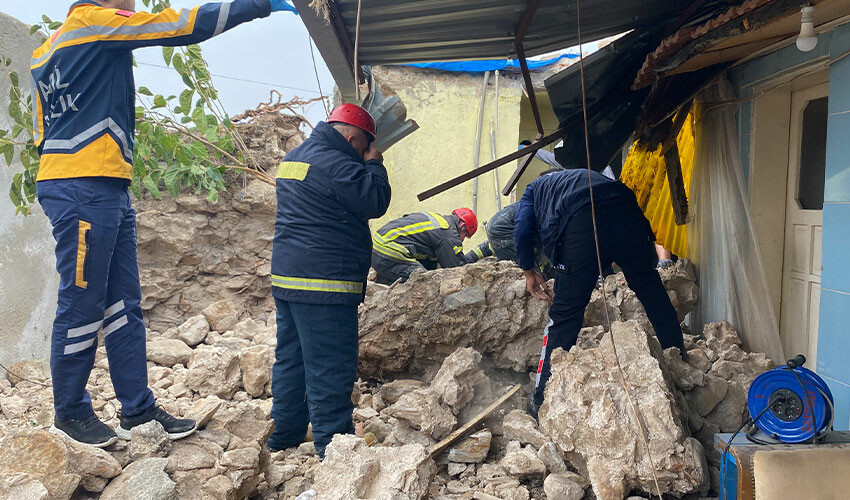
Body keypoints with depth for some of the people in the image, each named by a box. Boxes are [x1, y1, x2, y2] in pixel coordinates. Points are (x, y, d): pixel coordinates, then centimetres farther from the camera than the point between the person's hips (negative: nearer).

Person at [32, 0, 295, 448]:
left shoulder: (47, 51, 23)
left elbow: (41, 133, 22)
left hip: (108, 192, 10)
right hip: (86, 189, -10)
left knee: (123, 305, 8)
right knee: (82, 304, -2)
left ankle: (138, 409, 14)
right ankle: (69, 413, 11)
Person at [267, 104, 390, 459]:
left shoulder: (293, 159, 18)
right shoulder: (333, 163, -15)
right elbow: (375, 202, -14)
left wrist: (367, 167, 16)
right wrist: (375, 166, 1)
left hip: (287, 278, 10)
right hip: (324, 284, -10)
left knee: (290, 358, 16)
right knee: (330, 367, -5)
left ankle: (284, 438, 27)